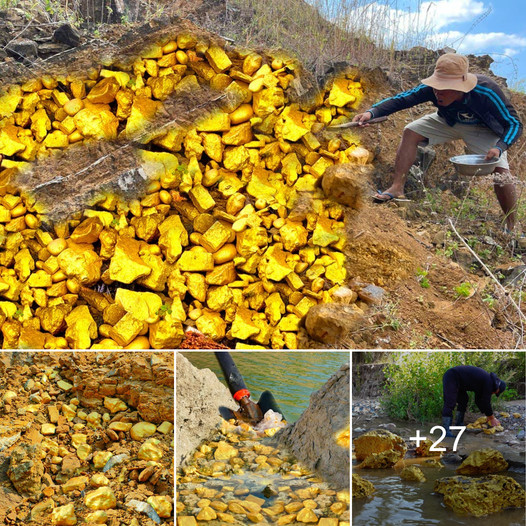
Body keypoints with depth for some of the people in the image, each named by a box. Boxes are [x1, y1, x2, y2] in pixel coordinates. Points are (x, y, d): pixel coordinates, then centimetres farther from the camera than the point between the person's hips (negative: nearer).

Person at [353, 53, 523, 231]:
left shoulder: (487, 92, -39)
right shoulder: (433, 88, -32)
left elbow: (514, 124, -30)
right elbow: (402, 99, -26)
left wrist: (499, 148, -48)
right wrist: (372, 112, -42)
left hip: (482, 129, -3)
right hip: (449, 122, 4)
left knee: (500, 170, -21)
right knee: (411, 132, -14)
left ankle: (511, 227, -5)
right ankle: (397, 188, -8)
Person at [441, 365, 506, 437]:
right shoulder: (489, 382, -10)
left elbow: (479, 400, 26)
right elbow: (486, 402, -7)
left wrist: (489, 416, 28)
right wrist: (492, 418, 5)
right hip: (451, 378, -11)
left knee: (463, 401, 18)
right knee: (450, 404, -16)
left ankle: (458, 424, 22)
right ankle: (445, 430, -19)